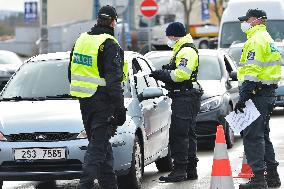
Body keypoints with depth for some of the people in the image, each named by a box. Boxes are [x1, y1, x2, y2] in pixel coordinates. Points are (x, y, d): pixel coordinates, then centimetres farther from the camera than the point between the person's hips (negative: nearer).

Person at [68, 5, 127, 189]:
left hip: (85, 101, 8)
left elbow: (72, 73, 18)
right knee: (98, 145, -6)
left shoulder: (81, 39, 10)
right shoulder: (110, 45, -15)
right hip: (102, 101, -8)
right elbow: (113, 80, -19)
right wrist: (119, 108, -17)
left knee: (101, 141, 17)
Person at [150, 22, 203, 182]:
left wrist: (163, 74, -16)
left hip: (185, 97, -11)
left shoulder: (187, 51, -13)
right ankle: (191, 170, 18)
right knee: (188, 135, 13)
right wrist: (164, 73, 8)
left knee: (178, 134, -12)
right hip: (186, 98, 11)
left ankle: (180, 170, -14)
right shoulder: (182, 50, 23)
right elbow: (176, 74, 25)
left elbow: (182, 74, -24)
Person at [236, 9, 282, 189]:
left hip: (256, 93, -10)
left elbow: (252, 72, -21)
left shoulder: (256, 40, -13)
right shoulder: (268, 39, 20)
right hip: (269, 92, 10)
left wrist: (243, 98, -22)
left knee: (252, 135, -10)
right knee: (263, 135, 16)